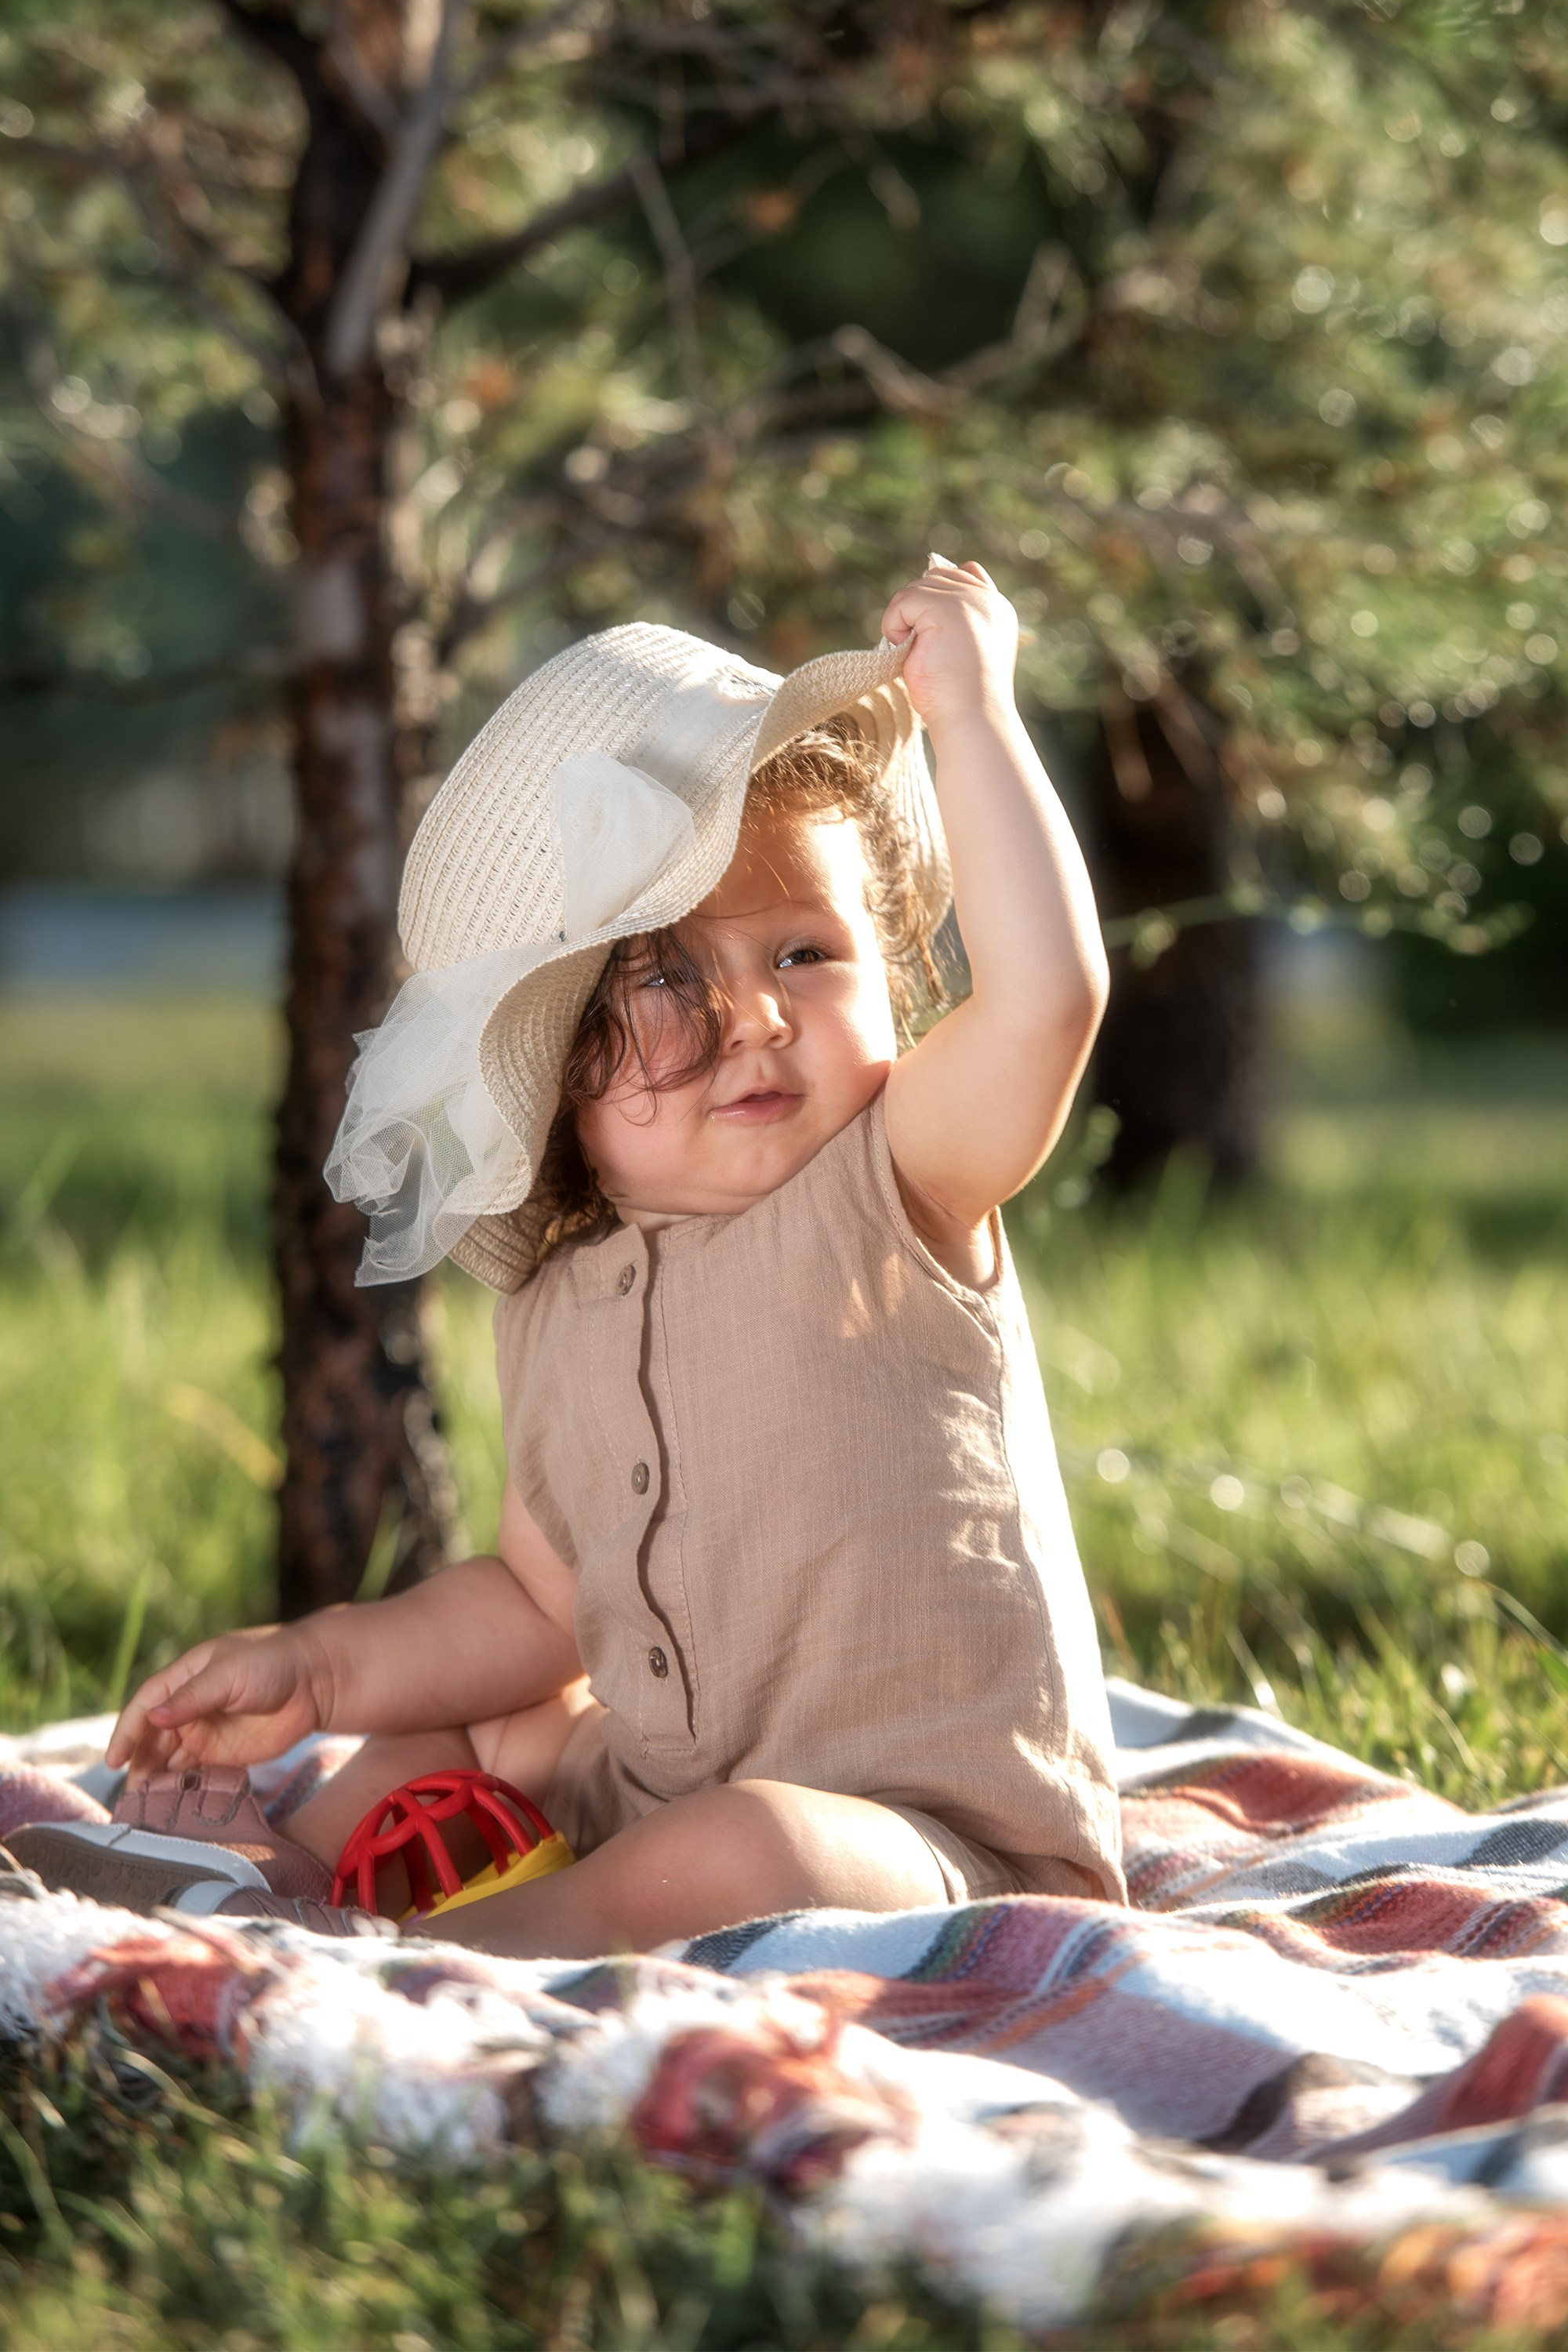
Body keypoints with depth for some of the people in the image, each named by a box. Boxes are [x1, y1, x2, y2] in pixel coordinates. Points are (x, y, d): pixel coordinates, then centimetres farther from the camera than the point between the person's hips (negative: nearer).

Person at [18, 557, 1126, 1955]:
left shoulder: (890, 1197, -14)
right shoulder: (559, 1315, 6)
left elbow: (1047, 990, -33)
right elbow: (543, 1602, 18)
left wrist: (966, 710, -30)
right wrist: (318, 1667, 9)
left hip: (944, 1840, -8)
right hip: (661, 1782, 8)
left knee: (733, 1858, -35)